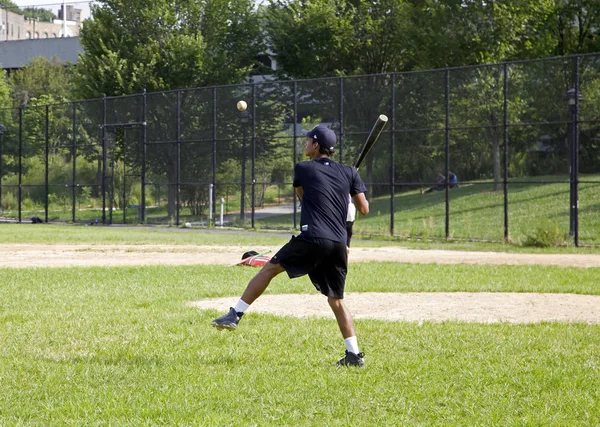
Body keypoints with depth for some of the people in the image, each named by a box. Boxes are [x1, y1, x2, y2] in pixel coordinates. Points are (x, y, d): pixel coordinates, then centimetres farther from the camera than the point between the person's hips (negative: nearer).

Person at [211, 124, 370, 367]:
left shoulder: (303, 169, 7)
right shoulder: (349, 173, 13)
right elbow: (364, 209, 15)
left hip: (312, 238, -5)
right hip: (339, 244, 5)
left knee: (270, 268, 6)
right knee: (336, 300, 11)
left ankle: (235, 315, -1)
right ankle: (354, 354, 6)